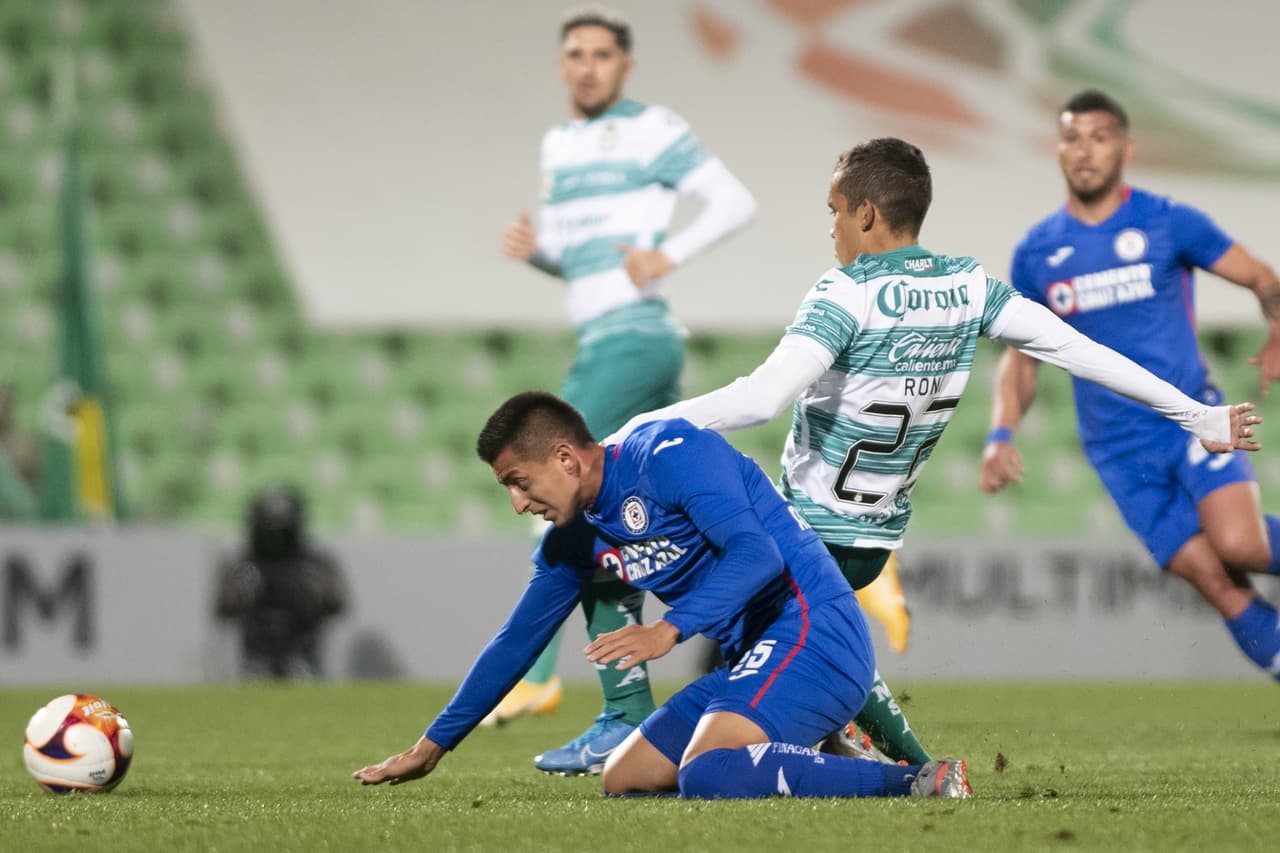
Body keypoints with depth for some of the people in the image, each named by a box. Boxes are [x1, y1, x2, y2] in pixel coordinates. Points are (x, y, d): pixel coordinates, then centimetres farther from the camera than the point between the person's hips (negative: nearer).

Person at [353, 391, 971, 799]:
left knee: (704, 775, -31)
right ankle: (826, 763, 5)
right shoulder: (572, 541, 15)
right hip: (753, 661, 10)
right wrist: (430, 748, 29)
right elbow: (515, 645, 25)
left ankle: (919, 783, -28)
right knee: (623, 780, 7)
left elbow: (756, 552, -24)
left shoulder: (667, 454, -12)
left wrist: (668, 631, -35)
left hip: (812, 628, -10)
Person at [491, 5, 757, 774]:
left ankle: (537, 668, -25)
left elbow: (737, 202, -6)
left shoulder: (652, 131, -2)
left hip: (636, 338, -8)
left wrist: (669, 254, -17)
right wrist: (534, 249, 6)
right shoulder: (560, 144, 20)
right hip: (600, 345, 9)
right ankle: (629, 717, 5)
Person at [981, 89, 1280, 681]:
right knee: (1214, 582, -10)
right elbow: (1020, 358, 16)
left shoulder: (1168, 223, -1)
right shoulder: (1035, 254, 7)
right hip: (1119, 449, 2)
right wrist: (1001, 435, -1)